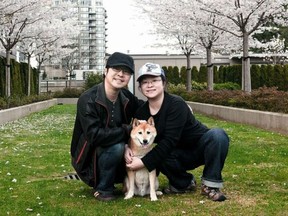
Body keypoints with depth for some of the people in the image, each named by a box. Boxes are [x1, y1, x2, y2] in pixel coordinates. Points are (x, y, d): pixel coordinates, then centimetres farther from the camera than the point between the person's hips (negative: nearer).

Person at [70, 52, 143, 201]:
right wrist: (126, 131, -24)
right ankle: (102, 188, -11)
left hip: (112, 152, 7)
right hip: (88, 158, -7)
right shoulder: (88, 100, -23)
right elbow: (95, 136, -32)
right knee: (116, 147, -32)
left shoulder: (126, 97, -3)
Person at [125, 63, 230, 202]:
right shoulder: (141, 112, -6)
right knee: (158, 156, -30)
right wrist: (127, 147, -23)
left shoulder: (176, 104, -25)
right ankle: (184, 183, 0)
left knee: (218, 135, -36)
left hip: (200, 147, -4)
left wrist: (144, 162, -33)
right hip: (179, 155, 4)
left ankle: (210, 185, -19)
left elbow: (169, 140, -31)